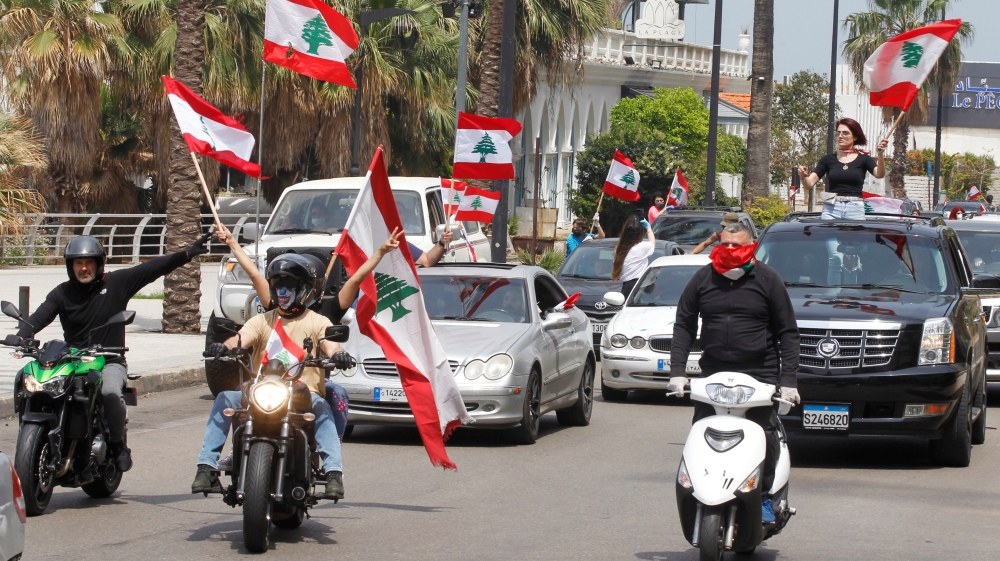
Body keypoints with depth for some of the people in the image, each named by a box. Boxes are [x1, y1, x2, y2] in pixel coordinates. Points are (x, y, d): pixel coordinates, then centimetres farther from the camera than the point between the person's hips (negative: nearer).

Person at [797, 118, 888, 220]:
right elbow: (809, 183, 6)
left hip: (855, 209, -1)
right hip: (831, 209, 1)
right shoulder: (828, 159, 10)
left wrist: (880, 155, -29)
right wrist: (803, 176, -18)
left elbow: (879, 174, -11)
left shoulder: (863, 159, 6)